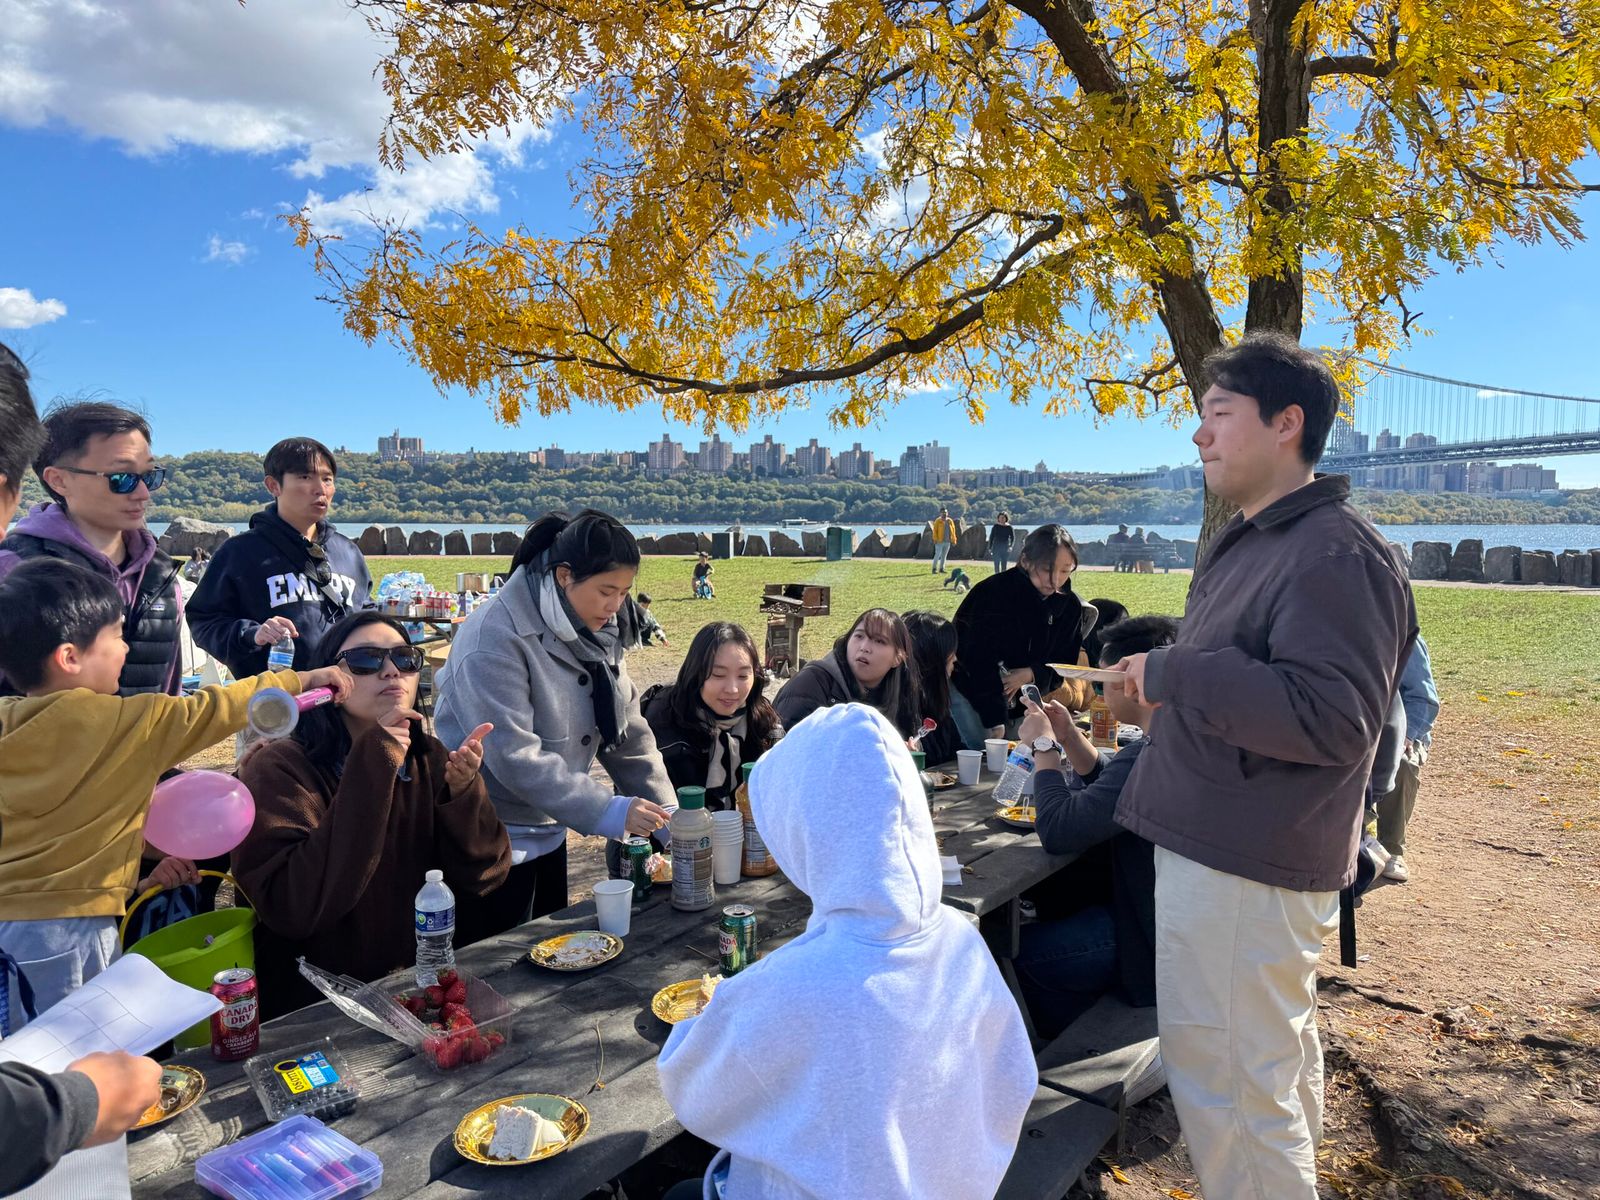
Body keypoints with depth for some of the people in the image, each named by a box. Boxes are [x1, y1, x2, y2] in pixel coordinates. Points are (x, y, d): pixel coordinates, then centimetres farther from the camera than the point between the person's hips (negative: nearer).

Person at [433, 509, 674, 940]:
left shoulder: (595, 630, 0)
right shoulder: (495, 638, -23)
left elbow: (630, 732, 1)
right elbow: (514, 755, -30)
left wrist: (665, 815, -6)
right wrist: (607, 811, -33)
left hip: (547, 834, 8)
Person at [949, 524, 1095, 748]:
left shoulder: (1070, 607, -4)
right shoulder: (994, 593, -22)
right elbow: (980, 661, -25)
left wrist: (1032, 674, -20)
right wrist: (995, 721, -31)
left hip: (1019, 700, 5)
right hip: (969, 692, -5)